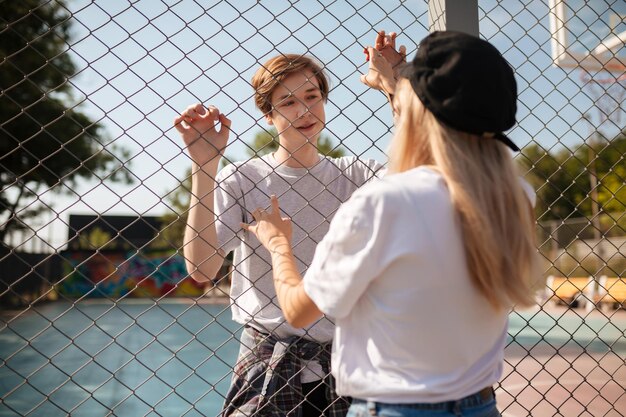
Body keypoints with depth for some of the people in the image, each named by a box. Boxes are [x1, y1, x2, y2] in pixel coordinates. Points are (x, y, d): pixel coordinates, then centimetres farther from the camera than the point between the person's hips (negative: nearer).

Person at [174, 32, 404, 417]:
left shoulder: (352, 176, 3)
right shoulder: (240, 179, -4)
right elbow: (201, 269, -15)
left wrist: (396, 88, -17)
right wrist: (203, 165, -20)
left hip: (343, 356, 3)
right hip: (268, 361, -2)